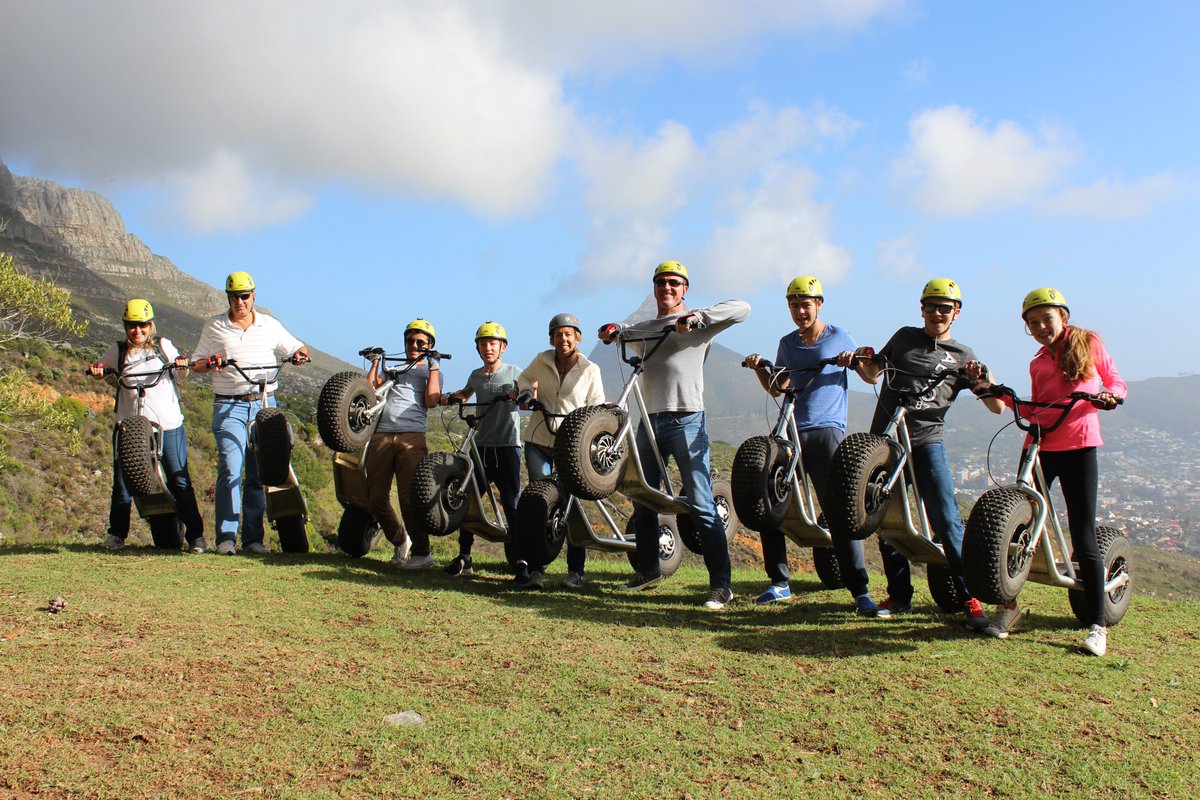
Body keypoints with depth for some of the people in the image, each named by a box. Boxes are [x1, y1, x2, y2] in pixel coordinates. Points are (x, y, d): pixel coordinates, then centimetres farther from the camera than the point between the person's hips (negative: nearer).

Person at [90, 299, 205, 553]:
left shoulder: (163, 345, 6)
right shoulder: (118, 350, 8)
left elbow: (183, 374, 10)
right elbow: (99, 369, 19)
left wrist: (182, 365, -13)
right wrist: (96, 370, -4)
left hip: (168, 425, -1)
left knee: (179, 481, -2)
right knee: (122, 482, 6)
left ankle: (196, 535, 3)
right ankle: (116, 534, 23)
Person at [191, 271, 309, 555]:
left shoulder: (270, 325, 12)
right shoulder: (213, 328, 9)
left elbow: (295, 347, 19)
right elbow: (196, 363, 12)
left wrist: (300, 354, -4)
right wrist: (210, 363, -10)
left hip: (264, 403, 2)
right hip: (229, 406, -2)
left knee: (259, 472, 2)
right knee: (230, 469, -14)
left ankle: (253, 537, 9)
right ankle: (226, 537, -9)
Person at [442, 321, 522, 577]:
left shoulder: (514, 372, 3)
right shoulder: (476, 375, 15)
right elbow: (465, 394, 35)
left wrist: (520, 396, -16)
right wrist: (448, 397, 16)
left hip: (507, 446, -4)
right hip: (481, 445, 4)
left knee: (512, 504, -5)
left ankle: (518, 558, 2)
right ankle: (464, 558, 11)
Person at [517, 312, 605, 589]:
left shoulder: (590, 370, -1)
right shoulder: (542, 361, 3)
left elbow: (596, 407, 1)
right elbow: (524, 379, 19)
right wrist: (528, 392, -3)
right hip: (539, 440, 2)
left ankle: (576, 571, 4)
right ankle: (536, 569, 2)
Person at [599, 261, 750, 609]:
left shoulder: (696, 324, 2)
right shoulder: (644, 328, 19)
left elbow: (741, 308, -10)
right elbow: (618, 332, 32)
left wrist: (697, 316, -20)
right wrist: (612, 329, 7)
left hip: (686, 421, -6)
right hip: (649, 421, 6)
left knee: (701, 505, -10)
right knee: (643, 500, 14)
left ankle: (721, 583, -5)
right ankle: (648, 568, 31)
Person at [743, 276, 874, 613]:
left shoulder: (839, 336, 7)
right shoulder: (787, 344, 17)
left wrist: (856, 359, -9)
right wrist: (758, 368, 4)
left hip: (826, 430, -4)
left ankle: (860, 591, -5)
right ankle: (779, 582, 12)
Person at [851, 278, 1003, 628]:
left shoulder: (963, 356, 7)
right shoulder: (905, 337, 13)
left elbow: (998, 407, 5)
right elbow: (874, 375, 21)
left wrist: (983, 379, -14)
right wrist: (861, 363, -1)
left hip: (926, 441, -2)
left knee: (946, 520, -12)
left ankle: (970, 598, -3)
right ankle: (899, 596, 19)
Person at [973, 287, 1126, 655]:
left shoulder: (1088, 342, 7)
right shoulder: (1037, 363, 16)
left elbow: (1116, 381, 9)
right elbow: (1035, 411, 14)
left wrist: (1110, 395, -13)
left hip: (1079, 447, -4)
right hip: (1039, 446, 4)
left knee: (1083, 538, -4)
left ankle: (1098, 626, 4)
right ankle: (1009, 605, 17)